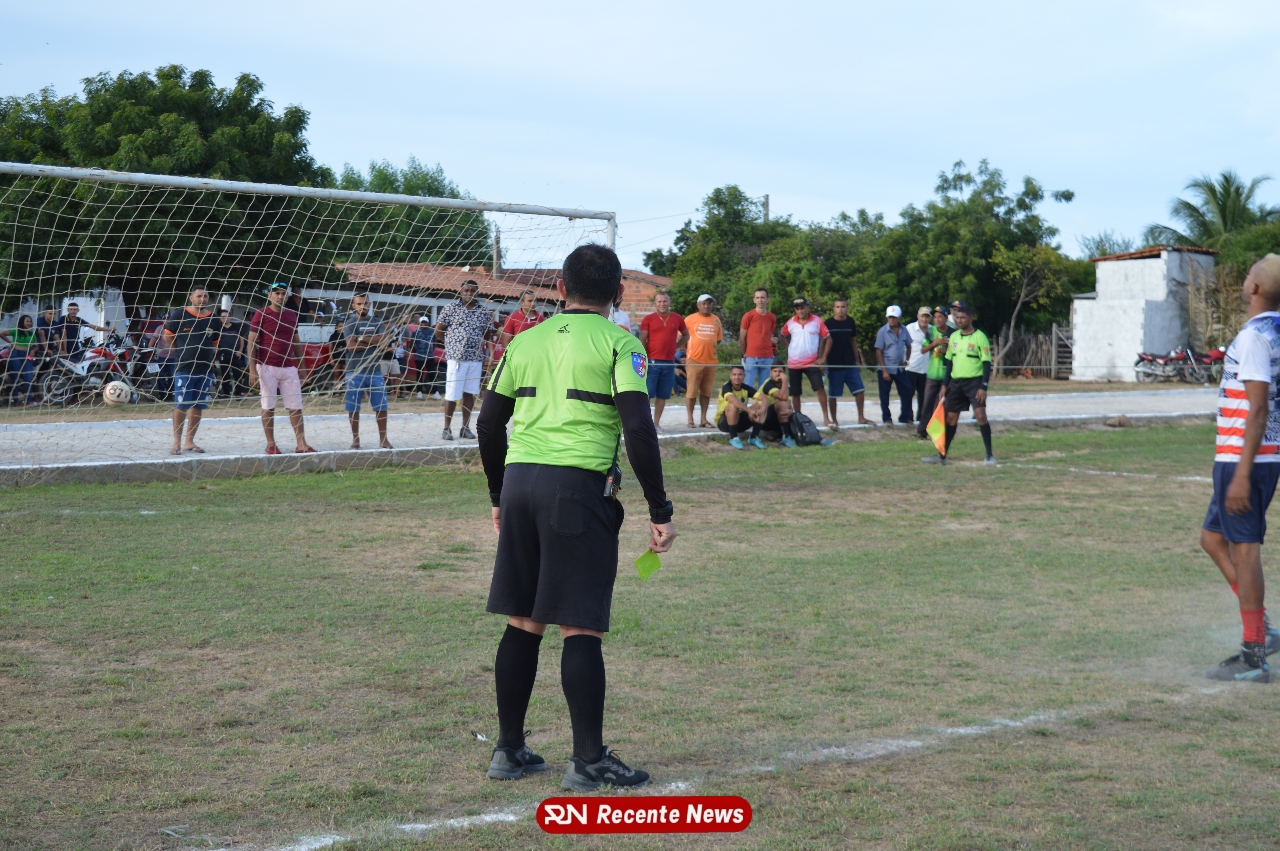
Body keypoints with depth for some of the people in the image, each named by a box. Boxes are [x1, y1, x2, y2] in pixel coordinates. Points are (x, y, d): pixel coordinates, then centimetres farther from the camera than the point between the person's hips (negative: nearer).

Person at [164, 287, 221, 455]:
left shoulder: (214, 319, 8)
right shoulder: (179, 315, -4)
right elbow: (168, 336, 5)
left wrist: (211, 358, 10)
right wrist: (183, 352, 9)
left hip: (206, 369, 4)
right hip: (183, 369, -4)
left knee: (198, 407, 7)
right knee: (181, 406, -6)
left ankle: (189, 442, 15)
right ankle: (177, 442, 1)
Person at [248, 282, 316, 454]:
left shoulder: (292, 315, 12)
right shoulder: (261, 314, -4)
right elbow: (252, 342, -7)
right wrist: (252, 369, -14)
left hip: (289, 368, 5)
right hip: (267, 367, -5)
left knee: (296, 406, 2)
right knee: (268, 407, 1)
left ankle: (302, 444, 4)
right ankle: (271, 445, 8)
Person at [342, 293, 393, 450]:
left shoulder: (377, 322, 10)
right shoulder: (350, 323, -1)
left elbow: (383, 343, -6)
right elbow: (352, 346, -14)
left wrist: (362, 339, -12)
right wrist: (373, 342, -8)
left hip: (375, 371, 3)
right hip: (355, 372, -3)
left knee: (381, 406, 4)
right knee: (353, 408, 2)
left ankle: (383, 439, 12)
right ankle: (355, 439, 12)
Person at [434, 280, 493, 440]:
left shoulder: (484, 311, 8)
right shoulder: (451, 308, 0)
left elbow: (488, 335, 17)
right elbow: (438, 330, 4)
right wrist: (453, 340, 4)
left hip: (476, 357, 3)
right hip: (456, 357, -3)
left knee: (470, 393, 8)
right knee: (452, 394, -3)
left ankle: (466, 427, 16)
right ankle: (447, 428, 6)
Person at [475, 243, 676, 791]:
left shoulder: (525, 341, 14)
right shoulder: (619, 343, -1)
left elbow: (488, 423, 16)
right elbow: (638, 430, -11)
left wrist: (498, 495, 27)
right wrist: (659, 511, -5)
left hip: (519, 482, 5)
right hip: (578, 486, -5)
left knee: (523, 622, 13)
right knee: (581, 628, -1)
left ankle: (509, 749, 21)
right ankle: (588, 761, 4)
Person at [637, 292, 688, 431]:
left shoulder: (677, 319, 8)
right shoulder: (648, 319, 0)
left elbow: (686, 335, 24)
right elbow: (642, 341, -3)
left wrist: (675, 346, 8)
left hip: (669, 362, 3)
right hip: (652, 362, -3)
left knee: (662, 395, 7)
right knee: (647, 394, -4)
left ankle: (656, 423, 14)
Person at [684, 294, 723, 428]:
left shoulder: (716, 319, 10)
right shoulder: (690, 319, -1)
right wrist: (686, 352, -2)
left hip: (711, 361, 4)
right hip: (694, 360, -3)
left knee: (706, 391, 8)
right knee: (691, 391, -1)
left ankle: (704, 420, 14)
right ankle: (690, 420, 5)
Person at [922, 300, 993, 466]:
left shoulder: (979, 337, -9)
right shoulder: (953, 337, 9)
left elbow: (986, 363, -11)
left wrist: (983, 387, -18)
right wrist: (945, 384, 12)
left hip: (974, 381, -6)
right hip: (956, 382, 6)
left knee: (980, 415, -16)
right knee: (951, 418, 9)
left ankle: (989, 455, -10)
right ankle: (942, 455, 16)